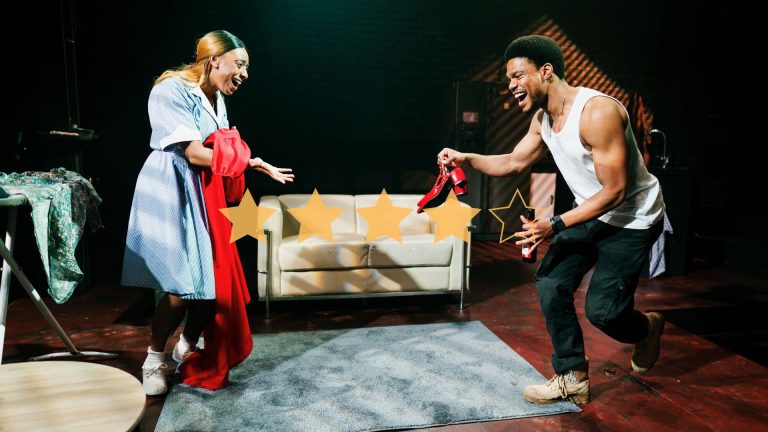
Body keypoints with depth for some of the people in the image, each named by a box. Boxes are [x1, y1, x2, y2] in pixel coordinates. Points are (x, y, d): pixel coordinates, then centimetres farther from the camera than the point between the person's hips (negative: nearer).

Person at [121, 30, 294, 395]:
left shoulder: (216, 99, 13)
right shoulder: (172, 90, -14)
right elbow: (194, 153, -21)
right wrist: (250, 163, -19)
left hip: (204, 195, 8)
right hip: (171, 192, -8)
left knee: (213, 280, 6)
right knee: (182, 287, -10)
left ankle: (187, 348, 29)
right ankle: (154, 359, 15)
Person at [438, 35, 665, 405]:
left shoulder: (597, 112, -28)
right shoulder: (542, 118, -1)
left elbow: (615, 190, -28)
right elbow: (515, 161, 9)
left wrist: (555, 226, -31)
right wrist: (467, 159, -8)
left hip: (631, 218, -8)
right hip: (590, 213, 8)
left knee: (601, 309, -10)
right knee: (550, 284, 0)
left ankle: (647, 328, 29)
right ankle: (573, 378, 14)